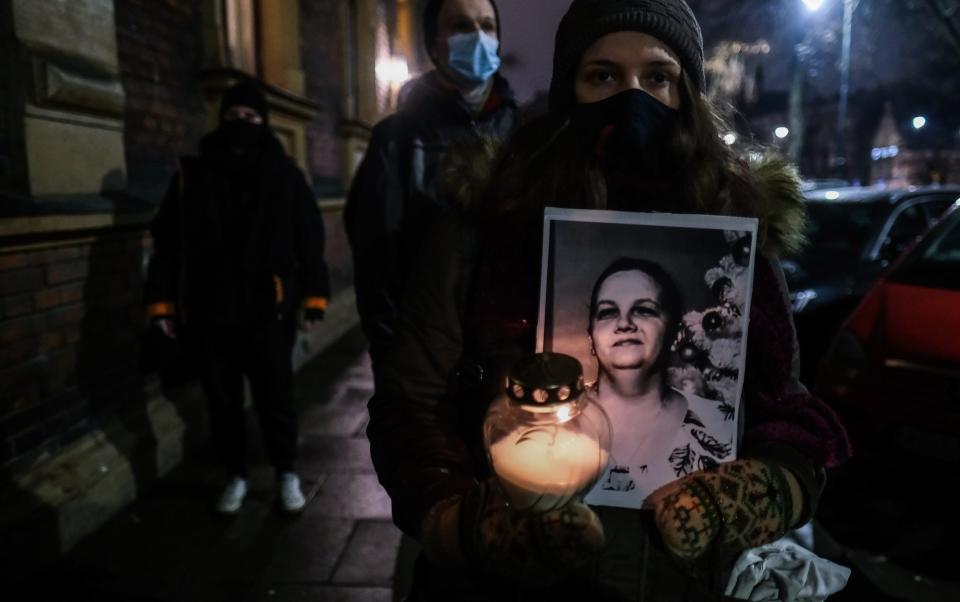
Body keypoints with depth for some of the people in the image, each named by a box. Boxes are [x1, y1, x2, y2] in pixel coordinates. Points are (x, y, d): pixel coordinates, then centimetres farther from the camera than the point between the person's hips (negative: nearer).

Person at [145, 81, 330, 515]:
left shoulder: (284, 174, 3)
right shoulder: (192, 175, 7)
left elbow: (310, 239, 1)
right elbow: (167, 243, 8)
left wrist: (314, 297, -3)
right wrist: (162, 302, 3)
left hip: (268, 310, -2)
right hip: (209, 312, 2)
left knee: (276, 399, 5)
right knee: (222, 402, 12)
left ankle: (287, 474, 25)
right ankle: (236, 475, 31)